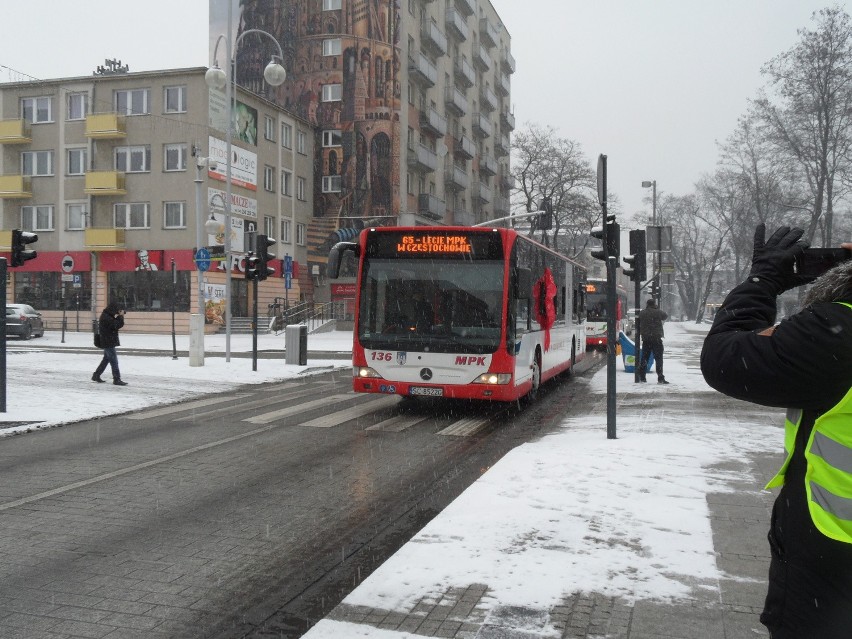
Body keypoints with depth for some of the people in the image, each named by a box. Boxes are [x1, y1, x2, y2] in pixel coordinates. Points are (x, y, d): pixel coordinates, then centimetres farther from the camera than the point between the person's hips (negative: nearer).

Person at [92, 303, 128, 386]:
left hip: (108, 342, 10)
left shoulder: (107, 316, 13)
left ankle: (96, 376, 27)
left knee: (106, 359, 19)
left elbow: (116, 325, 16)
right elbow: (117, 325, -24)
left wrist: (119, 316, 2)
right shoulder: (106, 317, -19)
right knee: (114, 361, -7)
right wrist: (121, 316, -15)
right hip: (108, 342, -10)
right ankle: (117, 379, -4)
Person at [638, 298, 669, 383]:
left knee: (644, 358, 12)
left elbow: (639, 325, 13)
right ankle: (660, 378, -7)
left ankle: (642, 377, 13)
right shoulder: (657, 312, -8)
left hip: (645, 339, 5)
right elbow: (666, 316, 10)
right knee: (658, 359, -3)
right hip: (656, 339, -5)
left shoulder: (641, 313, 6)